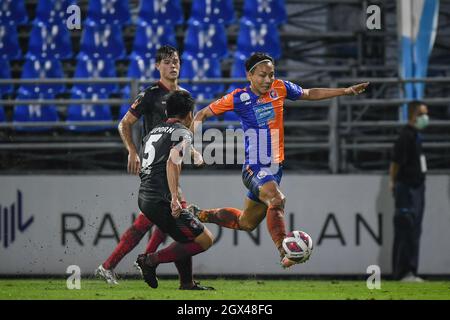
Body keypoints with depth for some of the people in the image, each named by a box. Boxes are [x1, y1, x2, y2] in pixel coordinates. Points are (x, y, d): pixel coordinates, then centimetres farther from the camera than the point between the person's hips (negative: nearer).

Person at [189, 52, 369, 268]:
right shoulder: (238, 98, -11)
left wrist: (346, 91, 13)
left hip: (275, 168, 6)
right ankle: (284, 253, -35)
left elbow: (310, 94, 16)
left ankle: (199, 215, 38)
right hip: (254, 169, -6)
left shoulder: (280, 88, 0)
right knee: (276, 200, -34)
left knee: (245, 223, 17)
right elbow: (203, 114, -1)